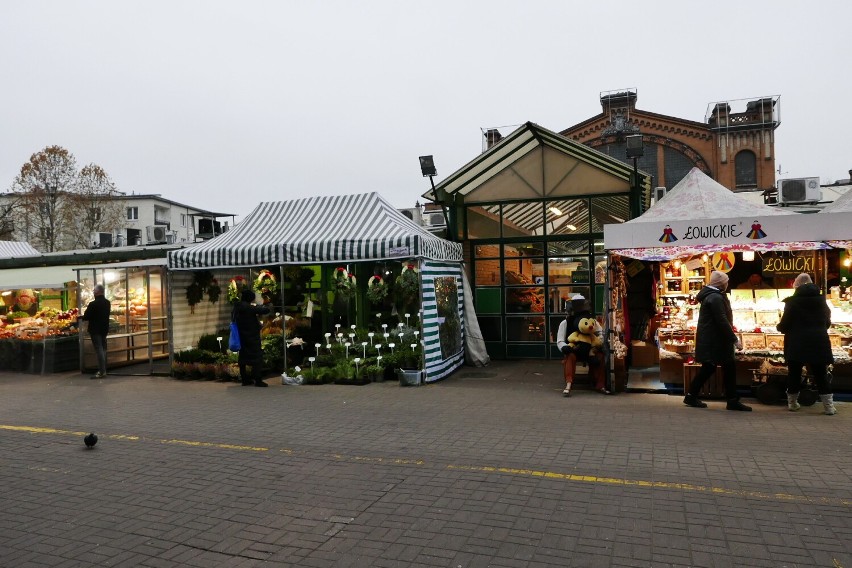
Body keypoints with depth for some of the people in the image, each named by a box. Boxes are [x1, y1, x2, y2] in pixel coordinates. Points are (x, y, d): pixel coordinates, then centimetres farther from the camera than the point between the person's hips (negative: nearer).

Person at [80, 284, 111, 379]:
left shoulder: (93, 304, -19)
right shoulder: (107, 303, 5)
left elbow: (86, 316, -14)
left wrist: (81, 317, 8)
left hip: (95, 330, -7)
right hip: (104, 329, 7)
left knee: (99, 350, -5)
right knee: (103, 349, 14)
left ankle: (101, 372, -4)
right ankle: (104, 370, 18)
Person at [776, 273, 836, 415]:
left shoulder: (792, 301, -7)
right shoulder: (821, 300, 7)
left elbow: (784, 325, -7)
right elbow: (827, 323, 17)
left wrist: (780, 327, 16)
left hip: (797, 344, -3)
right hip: (818, 343, 3)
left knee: (794, 373, 9)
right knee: (820, 374, 9)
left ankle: (792, 403, 17)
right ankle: (829, 406, 8)